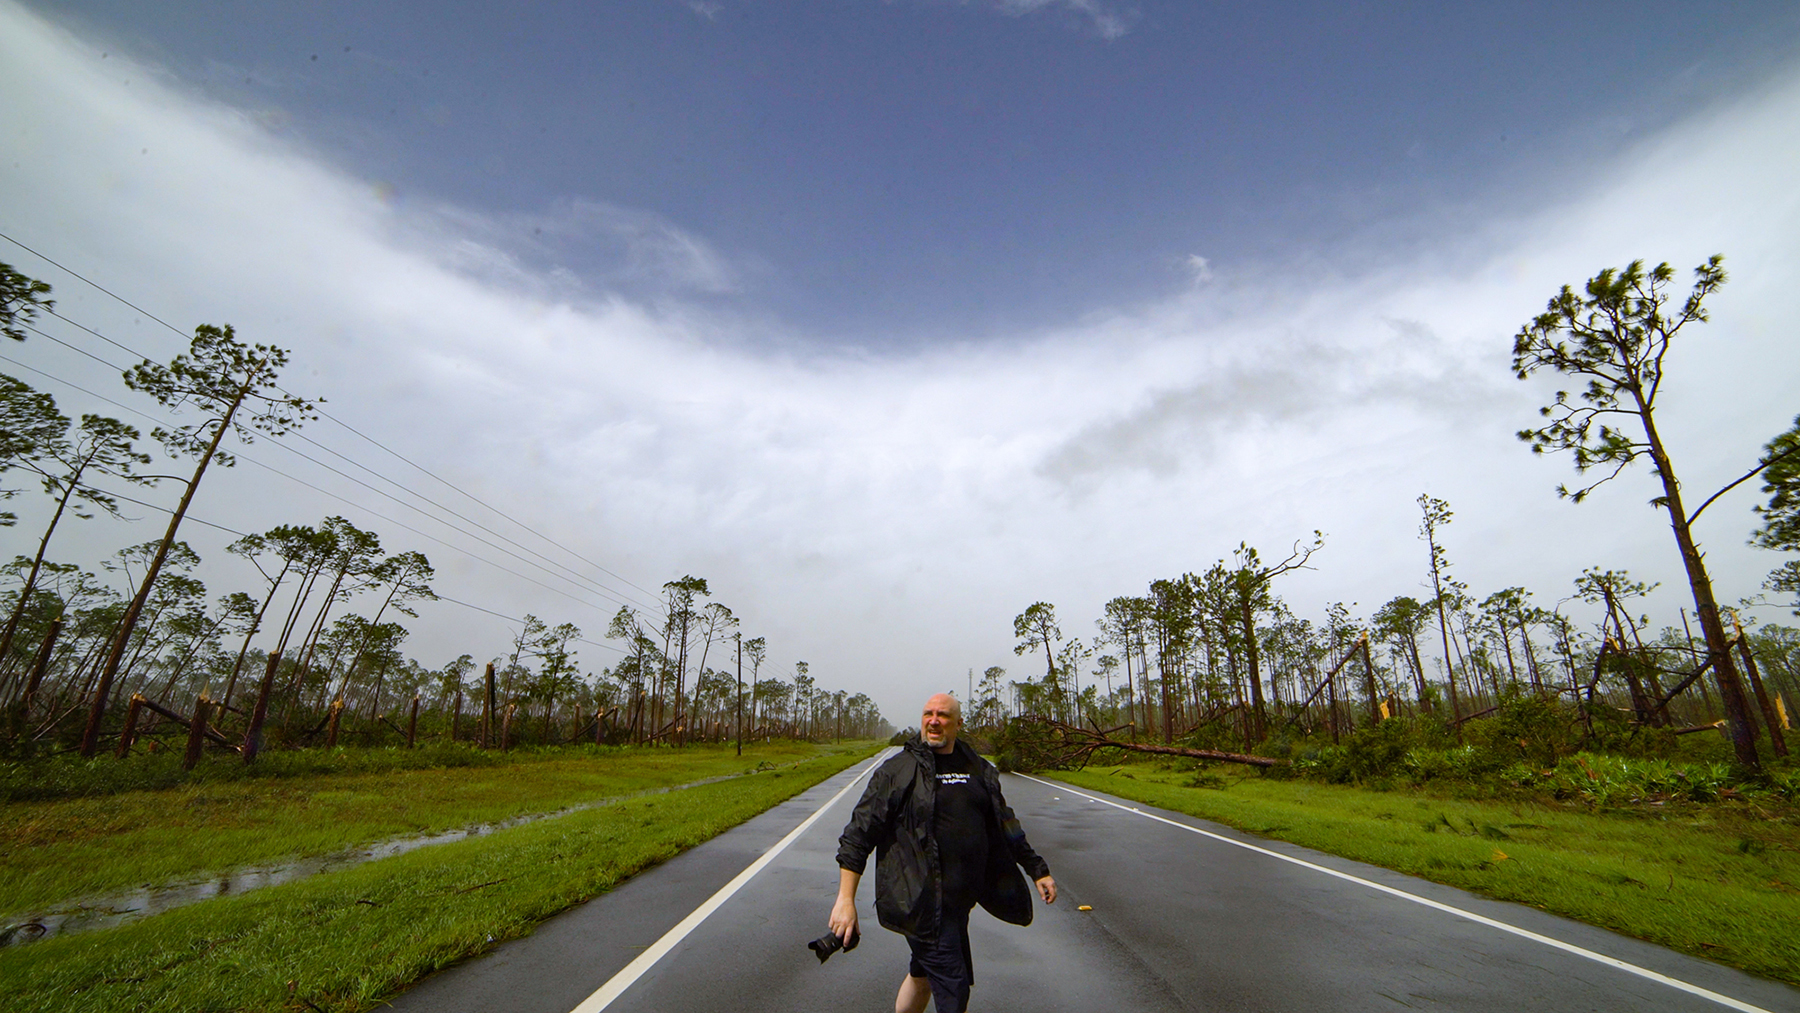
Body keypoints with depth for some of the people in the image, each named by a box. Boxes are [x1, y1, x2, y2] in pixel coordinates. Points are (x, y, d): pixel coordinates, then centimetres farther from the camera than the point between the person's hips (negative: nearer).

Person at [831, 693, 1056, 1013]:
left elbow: (1004, 827, 20)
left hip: (958, 901, 6)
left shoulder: (979, 769, 8)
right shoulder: (897, 770, -8)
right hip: (921, 902, -5)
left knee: (922, 976, 19)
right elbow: (858, 835, -8)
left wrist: (1037, 869, 21)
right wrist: (845, 899, -13)